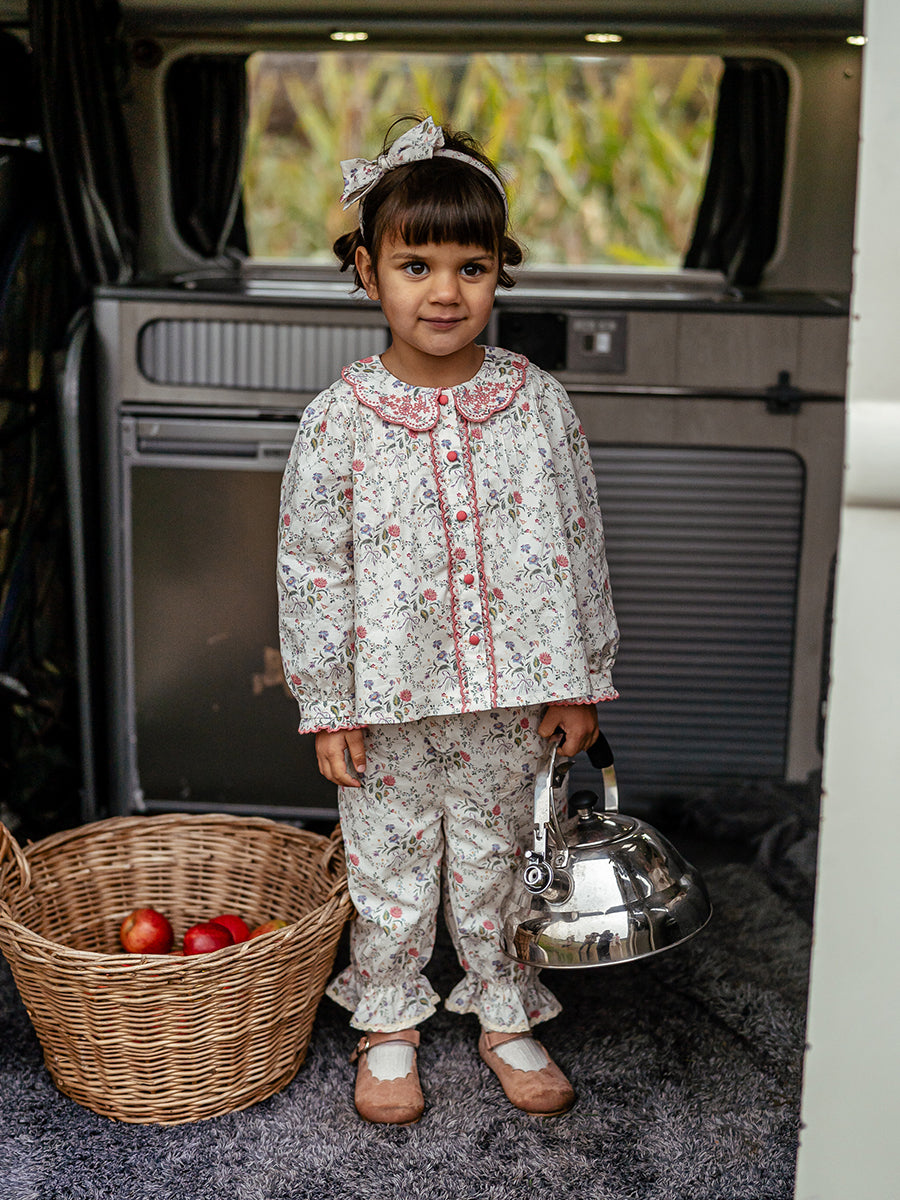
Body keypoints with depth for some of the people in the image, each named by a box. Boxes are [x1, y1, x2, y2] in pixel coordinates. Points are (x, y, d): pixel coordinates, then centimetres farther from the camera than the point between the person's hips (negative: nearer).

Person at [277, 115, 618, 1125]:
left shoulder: (539, 404, -5)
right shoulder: (340, 419, -10)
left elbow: (579, 545, 1)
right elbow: (310, 568, -6)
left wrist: (580, 682, 2)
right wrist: (327, 705, -6)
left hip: (509, 701, 1)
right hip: (388, 701, -1)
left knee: (497, 863, 17)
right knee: (387, 869, 14)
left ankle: (506, 1016, 38)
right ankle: (387, 1025, 35)